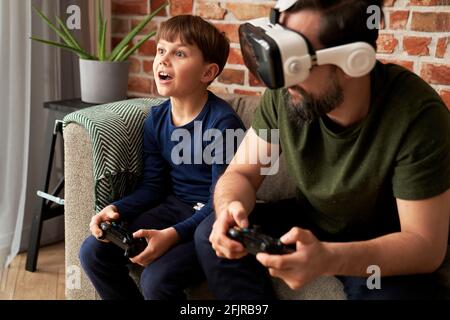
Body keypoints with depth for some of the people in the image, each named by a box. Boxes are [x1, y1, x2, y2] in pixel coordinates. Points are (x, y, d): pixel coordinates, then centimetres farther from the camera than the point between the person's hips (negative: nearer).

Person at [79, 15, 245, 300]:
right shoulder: (156, 118, 3)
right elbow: (152, 186, 10)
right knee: (93, 252, -5)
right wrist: (116, 210, -8)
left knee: (157, 279, -28)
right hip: (174, 207, 7)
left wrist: (174, 235, -29)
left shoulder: (223, 122, -19)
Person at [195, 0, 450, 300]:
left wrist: (328, 259, -45)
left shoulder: (417, 114, -29)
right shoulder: (283, 93, -17)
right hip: (309, 222, 4)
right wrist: (230, 208, -33)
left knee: (397, 291, -35)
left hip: (383, 248, -3)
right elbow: (241, 173, -7)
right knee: (212, 235, -16)